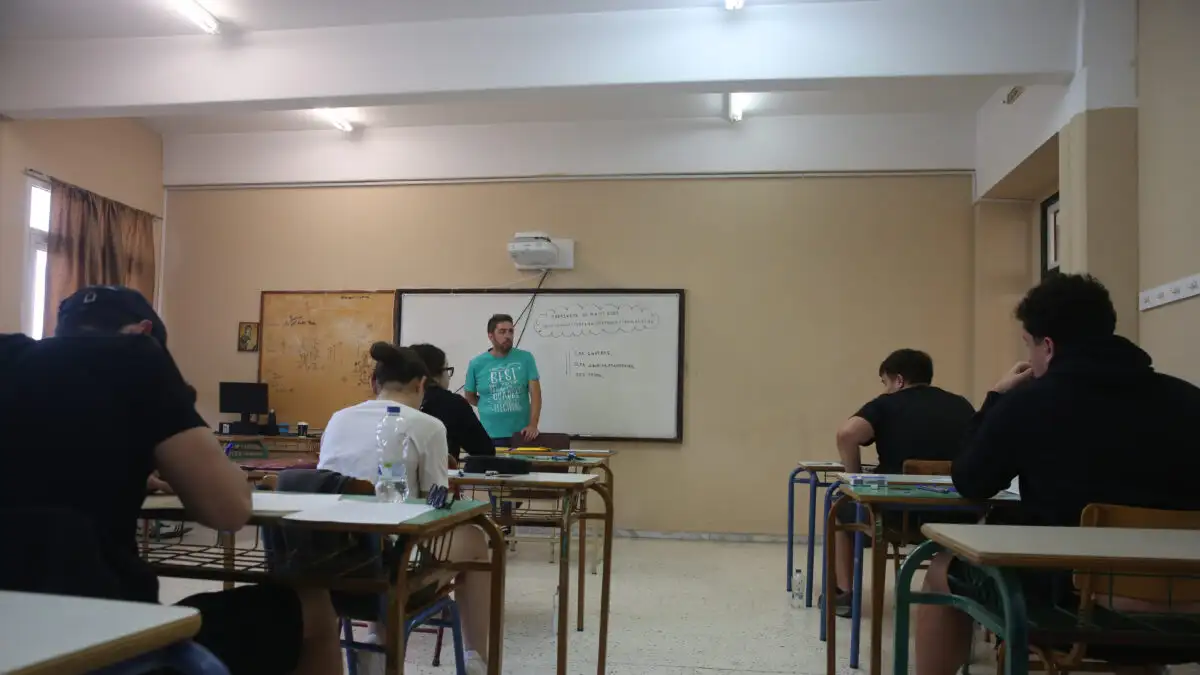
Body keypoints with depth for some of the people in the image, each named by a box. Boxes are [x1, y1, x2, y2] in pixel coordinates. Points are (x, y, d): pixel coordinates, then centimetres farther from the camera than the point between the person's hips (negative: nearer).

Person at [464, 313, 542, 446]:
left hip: (521, 434, 0)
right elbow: (470, 397, 13)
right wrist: (492, 405, 2)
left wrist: (533, 425, -16)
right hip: (491, 436, 0)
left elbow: (535, 393, -6)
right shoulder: (476, 364, 0)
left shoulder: (525, 358, -1)